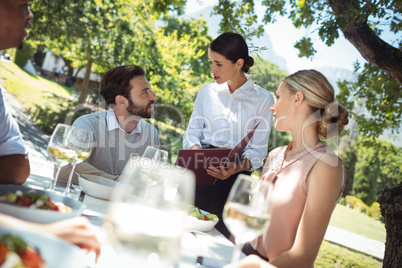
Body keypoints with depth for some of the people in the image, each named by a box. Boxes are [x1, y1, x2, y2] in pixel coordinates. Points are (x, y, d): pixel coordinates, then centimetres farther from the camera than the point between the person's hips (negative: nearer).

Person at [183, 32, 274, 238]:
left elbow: (258, 150, 0)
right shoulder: (207, 92, 13)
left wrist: (237, 168, -20)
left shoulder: (263, 99, 2)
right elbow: (192, 132, 12)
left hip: (235, 177, -2)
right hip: (200, 174, 2)